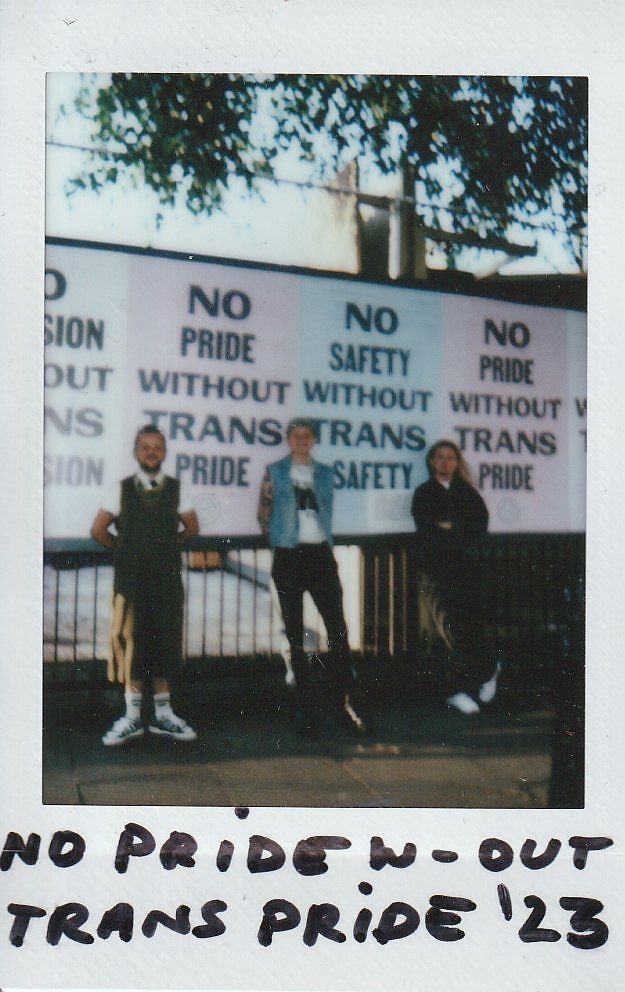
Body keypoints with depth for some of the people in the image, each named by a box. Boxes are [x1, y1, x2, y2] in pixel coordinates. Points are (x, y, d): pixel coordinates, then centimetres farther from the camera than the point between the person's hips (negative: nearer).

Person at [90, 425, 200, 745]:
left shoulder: (175, 489, 5)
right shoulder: (122, 490, 2)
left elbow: (192, 528, 15)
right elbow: (98, 530, 5)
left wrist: (167, 547, 10)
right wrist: (124, 550, 9)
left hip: (167, 578, 1)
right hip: (131, 578, -1)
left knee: (164, 645, 5)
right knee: (132, 645, 0)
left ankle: (163, 714, 15)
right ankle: (132, 718, 7)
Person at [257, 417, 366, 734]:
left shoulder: (324, 473, 14)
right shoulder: (275, 472, 7)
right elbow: (264, 514, 6)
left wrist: (323, 539, 10)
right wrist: (278, 539, 4)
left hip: (320, 554, 2)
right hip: (289, 557, -2)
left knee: (337, 627, -7)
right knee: (295, 633, 3)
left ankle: (345, 701, 0)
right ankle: (305, 707, 9)